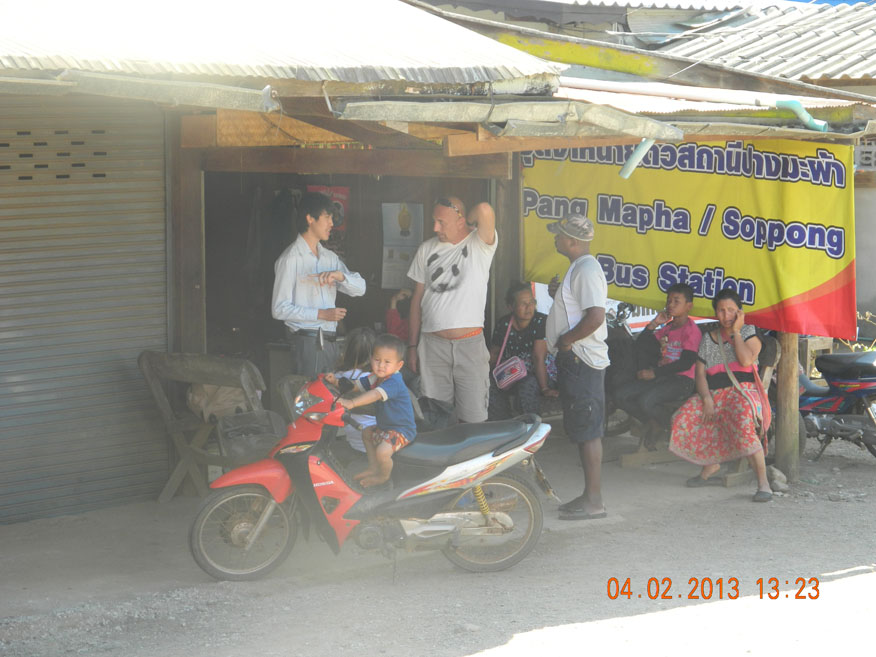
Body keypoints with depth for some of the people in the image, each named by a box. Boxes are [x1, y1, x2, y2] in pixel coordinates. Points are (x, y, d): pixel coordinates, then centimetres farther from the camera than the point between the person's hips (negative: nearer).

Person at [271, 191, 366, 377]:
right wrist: (321, 314, -16)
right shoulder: (290, 259, -8)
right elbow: (279, 309, -12)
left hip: (329, 341, 7)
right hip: (306, 342, -7)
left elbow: (360, 288, 10)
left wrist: (339, 275, -11)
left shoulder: (329, 257, 16)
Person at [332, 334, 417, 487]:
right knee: (367, 433, 28)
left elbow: (376, 394, -45)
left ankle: (384, 476, 4)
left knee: (382, 451, -27)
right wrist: (336, 382, -14)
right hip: (384, 426, 11)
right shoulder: (376, 377, 3)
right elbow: (356, 384, 5)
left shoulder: (394, 382, -30)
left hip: (402, 430, -11)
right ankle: (373, 467, 35)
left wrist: (351, 403, -57)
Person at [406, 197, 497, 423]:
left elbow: (484, 210, -24)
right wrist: (412, 346, 10)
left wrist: (468, 224, -2)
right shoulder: (427, 249, 10)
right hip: (432, 345, 3)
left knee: (474, 421, -2)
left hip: (470, 344, -3)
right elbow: (417, 298, 13)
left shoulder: (480, 245, -3)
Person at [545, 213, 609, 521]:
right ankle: (589, 495, 19)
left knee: (587, 431, -9)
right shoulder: (579, 268, 18)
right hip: (574, 358, 11)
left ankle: (594, 501, -7)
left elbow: (595, 317, -26)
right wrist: (558, 294, 13)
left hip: (582, 359, -11)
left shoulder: (586, 270, -16)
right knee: (582, 430, 14)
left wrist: (566, 340, -17)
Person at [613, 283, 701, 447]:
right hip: (661, 377, 8)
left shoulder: (691, 329, -8)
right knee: (620, 396, -7)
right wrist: (654, 324, 5)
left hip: (682, 380, -8)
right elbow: (641, 344, 18)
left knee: (645, 401, -32)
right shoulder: (667, 328, 18)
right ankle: (652, 423, 9)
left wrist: (654, 373, -18)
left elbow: (686, 363, -17)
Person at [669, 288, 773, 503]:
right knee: (684, 418, -20)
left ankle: (763, 482, -35)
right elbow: (700, 373, 10)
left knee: (743, 423, -38)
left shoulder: (749, 333, 6)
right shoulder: (708, 339, 17)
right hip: (714, 394, 5)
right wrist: (706, 398, -7)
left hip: (743, 390, -5)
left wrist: (736, 331, -6)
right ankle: (710, 464, 3)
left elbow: (746, 360, -14)